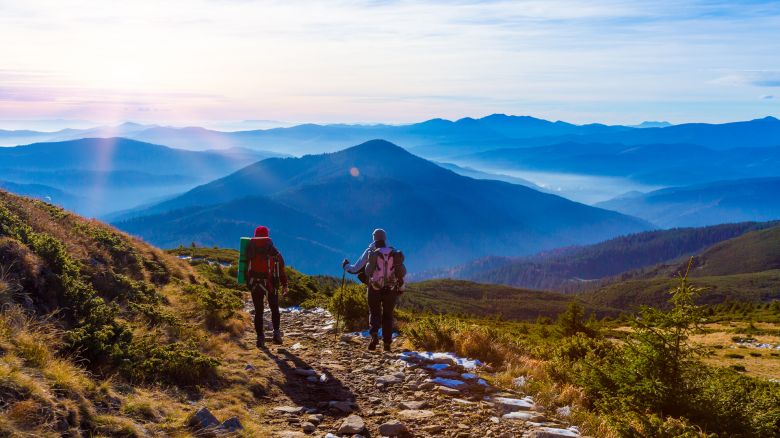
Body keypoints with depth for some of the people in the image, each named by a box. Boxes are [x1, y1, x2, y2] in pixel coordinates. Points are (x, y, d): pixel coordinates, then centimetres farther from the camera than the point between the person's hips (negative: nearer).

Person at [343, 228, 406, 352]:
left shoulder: (369, 252, -6)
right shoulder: (394, 253, -1)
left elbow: (355, 269, -2)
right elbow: (403, 272, 1)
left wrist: (346, 266, 19)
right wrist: (401, 286, 16)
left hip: (374, 289, -1)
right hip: (390, 290, 1)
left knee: (374, 313, 14)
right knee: (387, 316, 16)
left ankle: (374, 334, -15)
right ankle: (387, 343, 11)